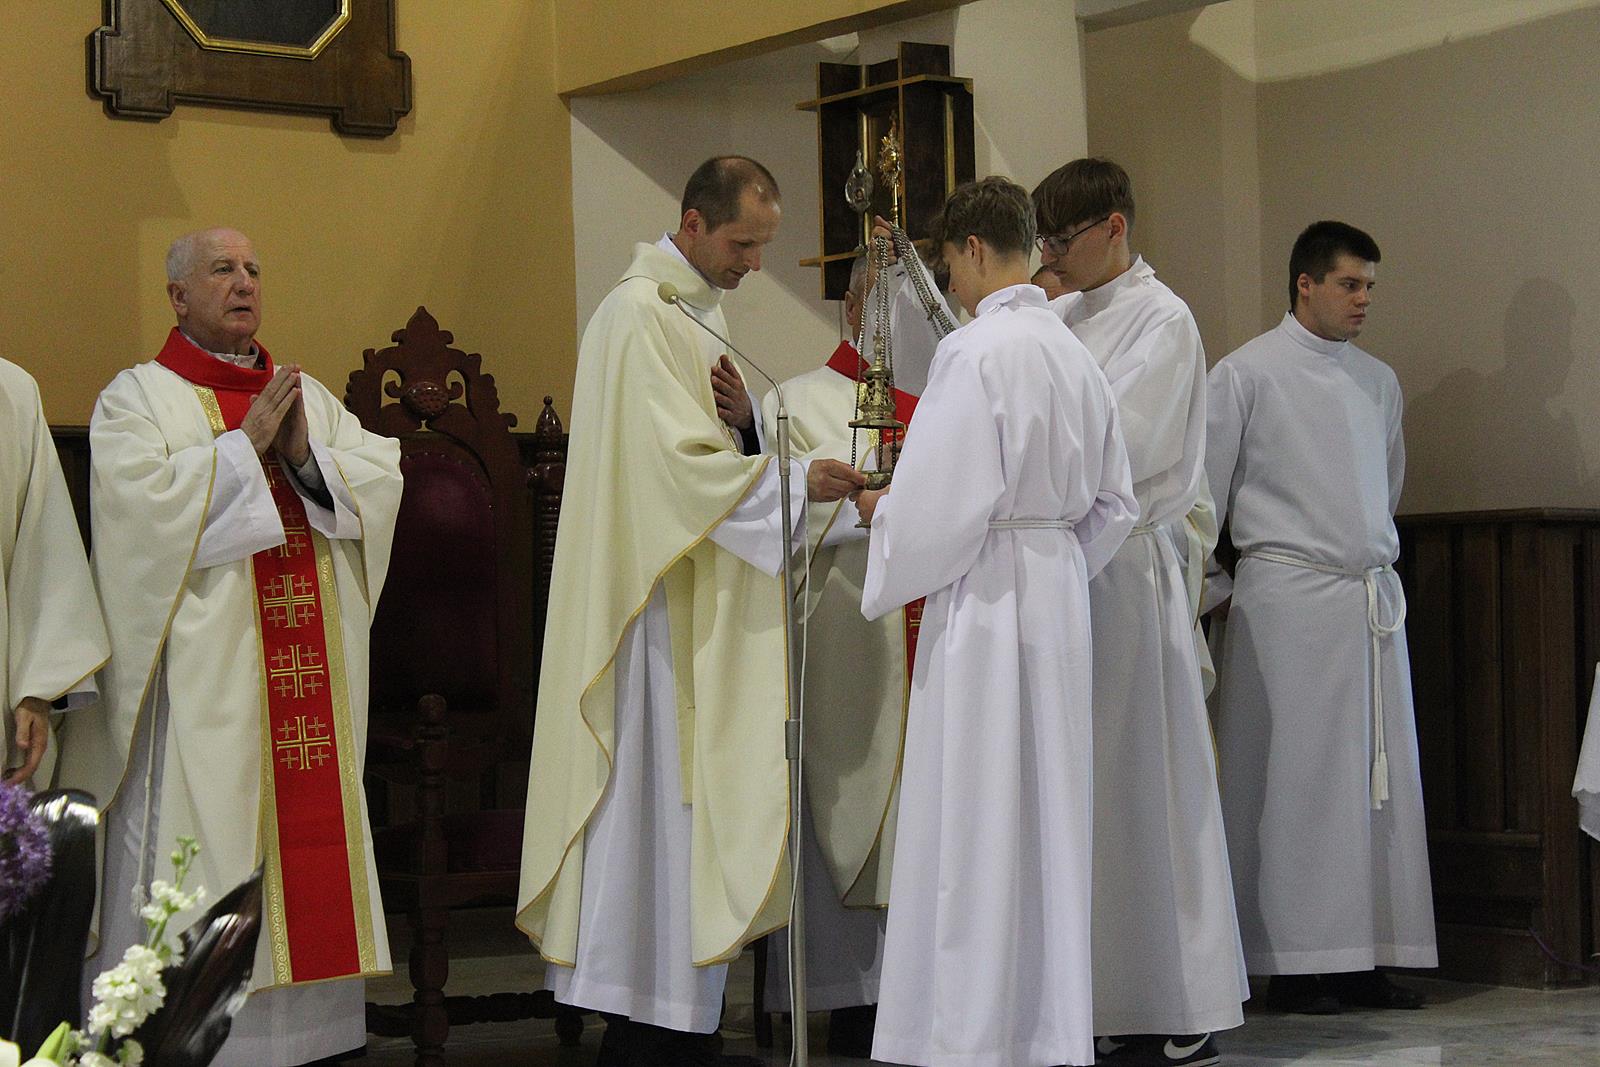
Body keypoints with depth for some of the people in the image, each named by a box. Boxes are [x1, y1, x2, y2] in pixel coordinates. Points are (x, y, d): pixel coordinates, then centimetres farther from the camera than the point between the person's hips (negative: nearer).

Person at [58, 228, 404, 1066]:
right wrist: (244, 444, -11)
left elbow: (384, 478, 9)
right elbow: (141, 500, -14)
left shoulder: (307, 396, 18)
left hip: (306, 674, 5)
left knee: (306, 827, 3)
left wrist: (305, 456, -8)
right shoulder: (137, 397, 3)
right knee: (203, 828, -9)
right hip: (200, 674, -5)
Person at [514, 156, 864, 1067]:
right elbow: (676, 463, -21)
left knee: (702, 801, 8)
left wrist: (743, 421, -4)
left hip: (710, 612, 9)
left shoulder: (702, 313, 17)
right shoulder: (640, 316, -13)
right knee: (663, 800, -8)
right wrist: (793, 477, -25)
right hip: (661, 605, -9)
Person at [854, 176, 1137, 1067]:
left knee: (975, 821, -2)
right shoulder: (1074, 354, 10)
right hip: (1060, 595, 8)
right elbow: (1113, 505, 15)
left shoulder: (976, 351, -15)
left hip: (987, 600, -8)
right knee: (1048, 820, 12)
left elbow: (943, 501, -18)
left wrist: (880, 509, 1)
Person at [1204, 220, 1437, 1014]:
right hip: (1290, 597, -6)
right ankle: (1293, 964, 1)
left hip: (1373, 596, 6)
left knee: (1379, 779, 5)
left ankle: (1362, 958, 10)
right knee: (1295, 776, -4)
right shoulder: (1245, 375, -3)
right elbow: (1200, 494, -1)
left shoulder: (1378, 382, 15)